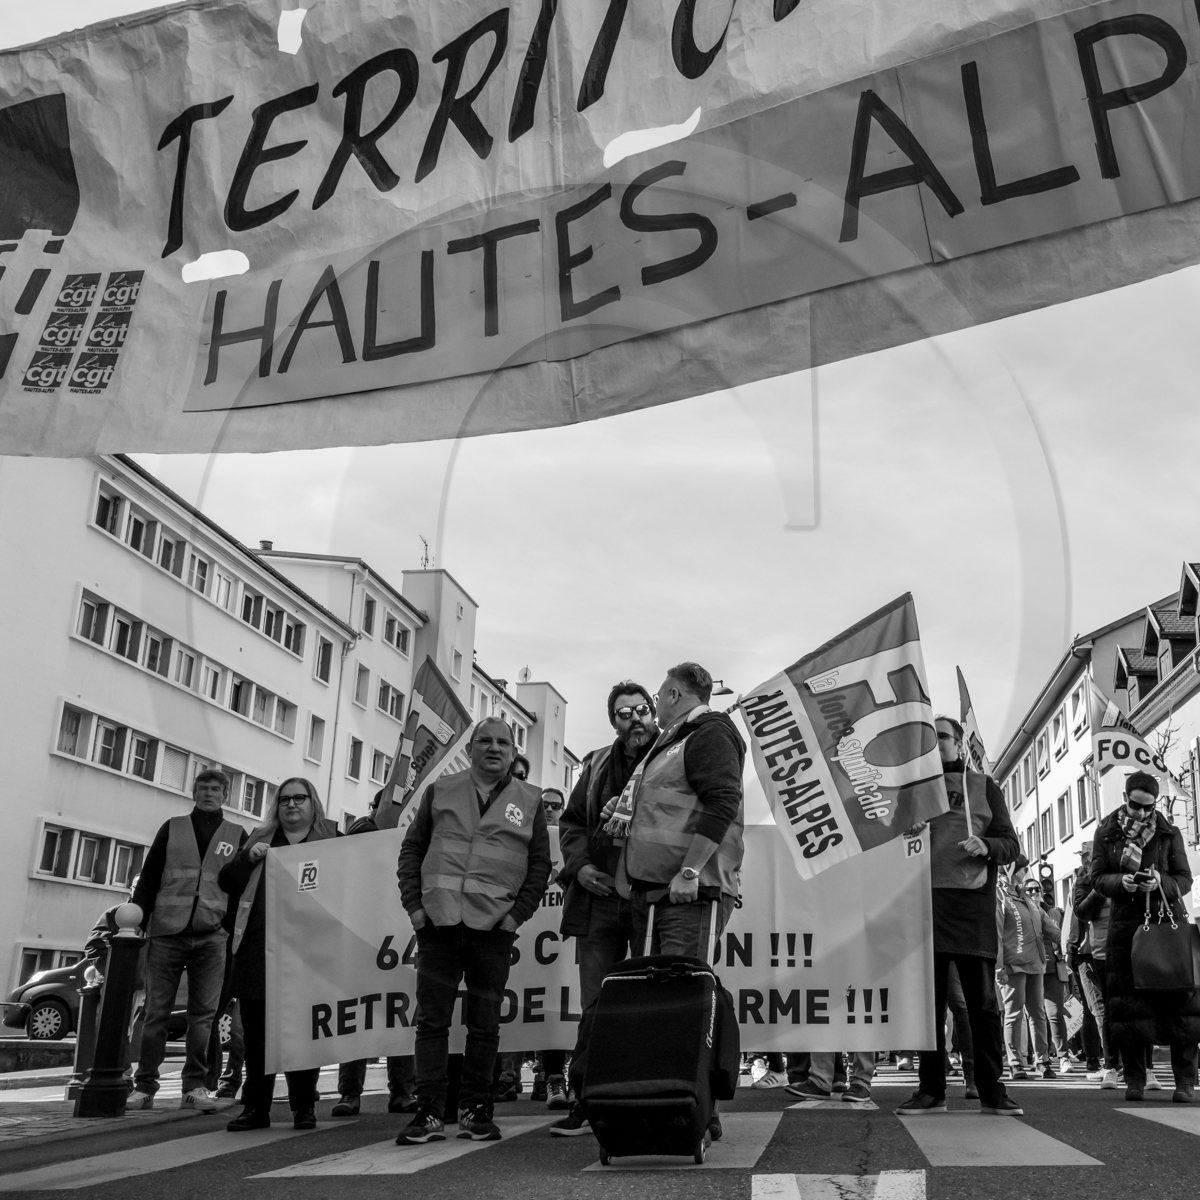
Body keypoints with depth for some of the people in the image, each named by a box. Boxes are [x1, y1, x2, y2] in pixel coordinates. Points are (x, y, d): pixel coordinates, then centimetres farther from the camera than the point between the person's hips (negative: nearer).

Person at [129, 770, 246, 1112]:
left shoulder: (237, 836, 11)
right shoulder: (172, 828, 11)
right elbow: (148, 877, 7)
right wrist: (137, 919, -3)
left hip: (211, 935, 0)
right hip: (166, 931, 0)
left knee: (203, 1014, -1)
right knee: (156, 1011, 1)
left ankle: (195, 1086, 5)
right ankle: (144, 1086, 8)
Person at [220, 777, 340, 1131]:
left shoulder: (331, 839, 10)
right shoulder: (260, 840, 18)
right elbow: (228, 883, 13)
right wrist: (249, 858, -4)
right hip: (258, 951, 3)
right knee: (256, 1032, 4)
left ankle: (304, 1107, 10)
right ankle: (256, 1107, 14)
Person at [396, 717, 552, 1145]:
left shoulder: (529, 801, 9)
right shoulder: (440, 791, 11)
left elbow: (540, 864, 8)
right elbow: (411, 849, 12)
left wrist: (518, 913, -2)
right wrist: (414, 905, 2)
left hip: (493, 927, 0)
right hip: (438, 921, 1)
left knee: (484, 1024, 6)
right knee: (431, 1018, 1)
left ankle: (475, 1109, 17)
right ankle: (429, 1111, 8)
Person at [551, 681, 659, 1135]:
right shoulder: (597, 766, 15)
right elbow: (570, 822, 18)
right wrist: (580, 865, 1)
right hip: (601, 898, 4)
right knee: (595, 1007, 8)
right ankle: (587, 1102, 16)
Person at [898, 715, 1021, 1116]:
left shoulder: (983, 786, 14)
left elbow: (1011, 845, 9)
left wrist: (987, 846, -13)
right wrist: (906, 832, -7)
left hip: (973, 902, -1)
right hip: (925, 899, 1)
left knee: (983, 1001, 0)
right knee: (930, 998, 2)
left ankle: (991, 1090, 7)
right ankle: (931, 1089, 8)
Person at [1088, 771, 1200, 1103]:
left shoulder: (1169, 834, 4)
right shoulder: (1106, 833, 5)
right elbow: (1098, 878, 2)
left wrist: (1161, 883, -19)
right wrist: (1121, 882, -18)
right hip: (1126, 924, 1)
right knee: (1129, 1001, 1)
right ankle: (1134, 1079, 9)